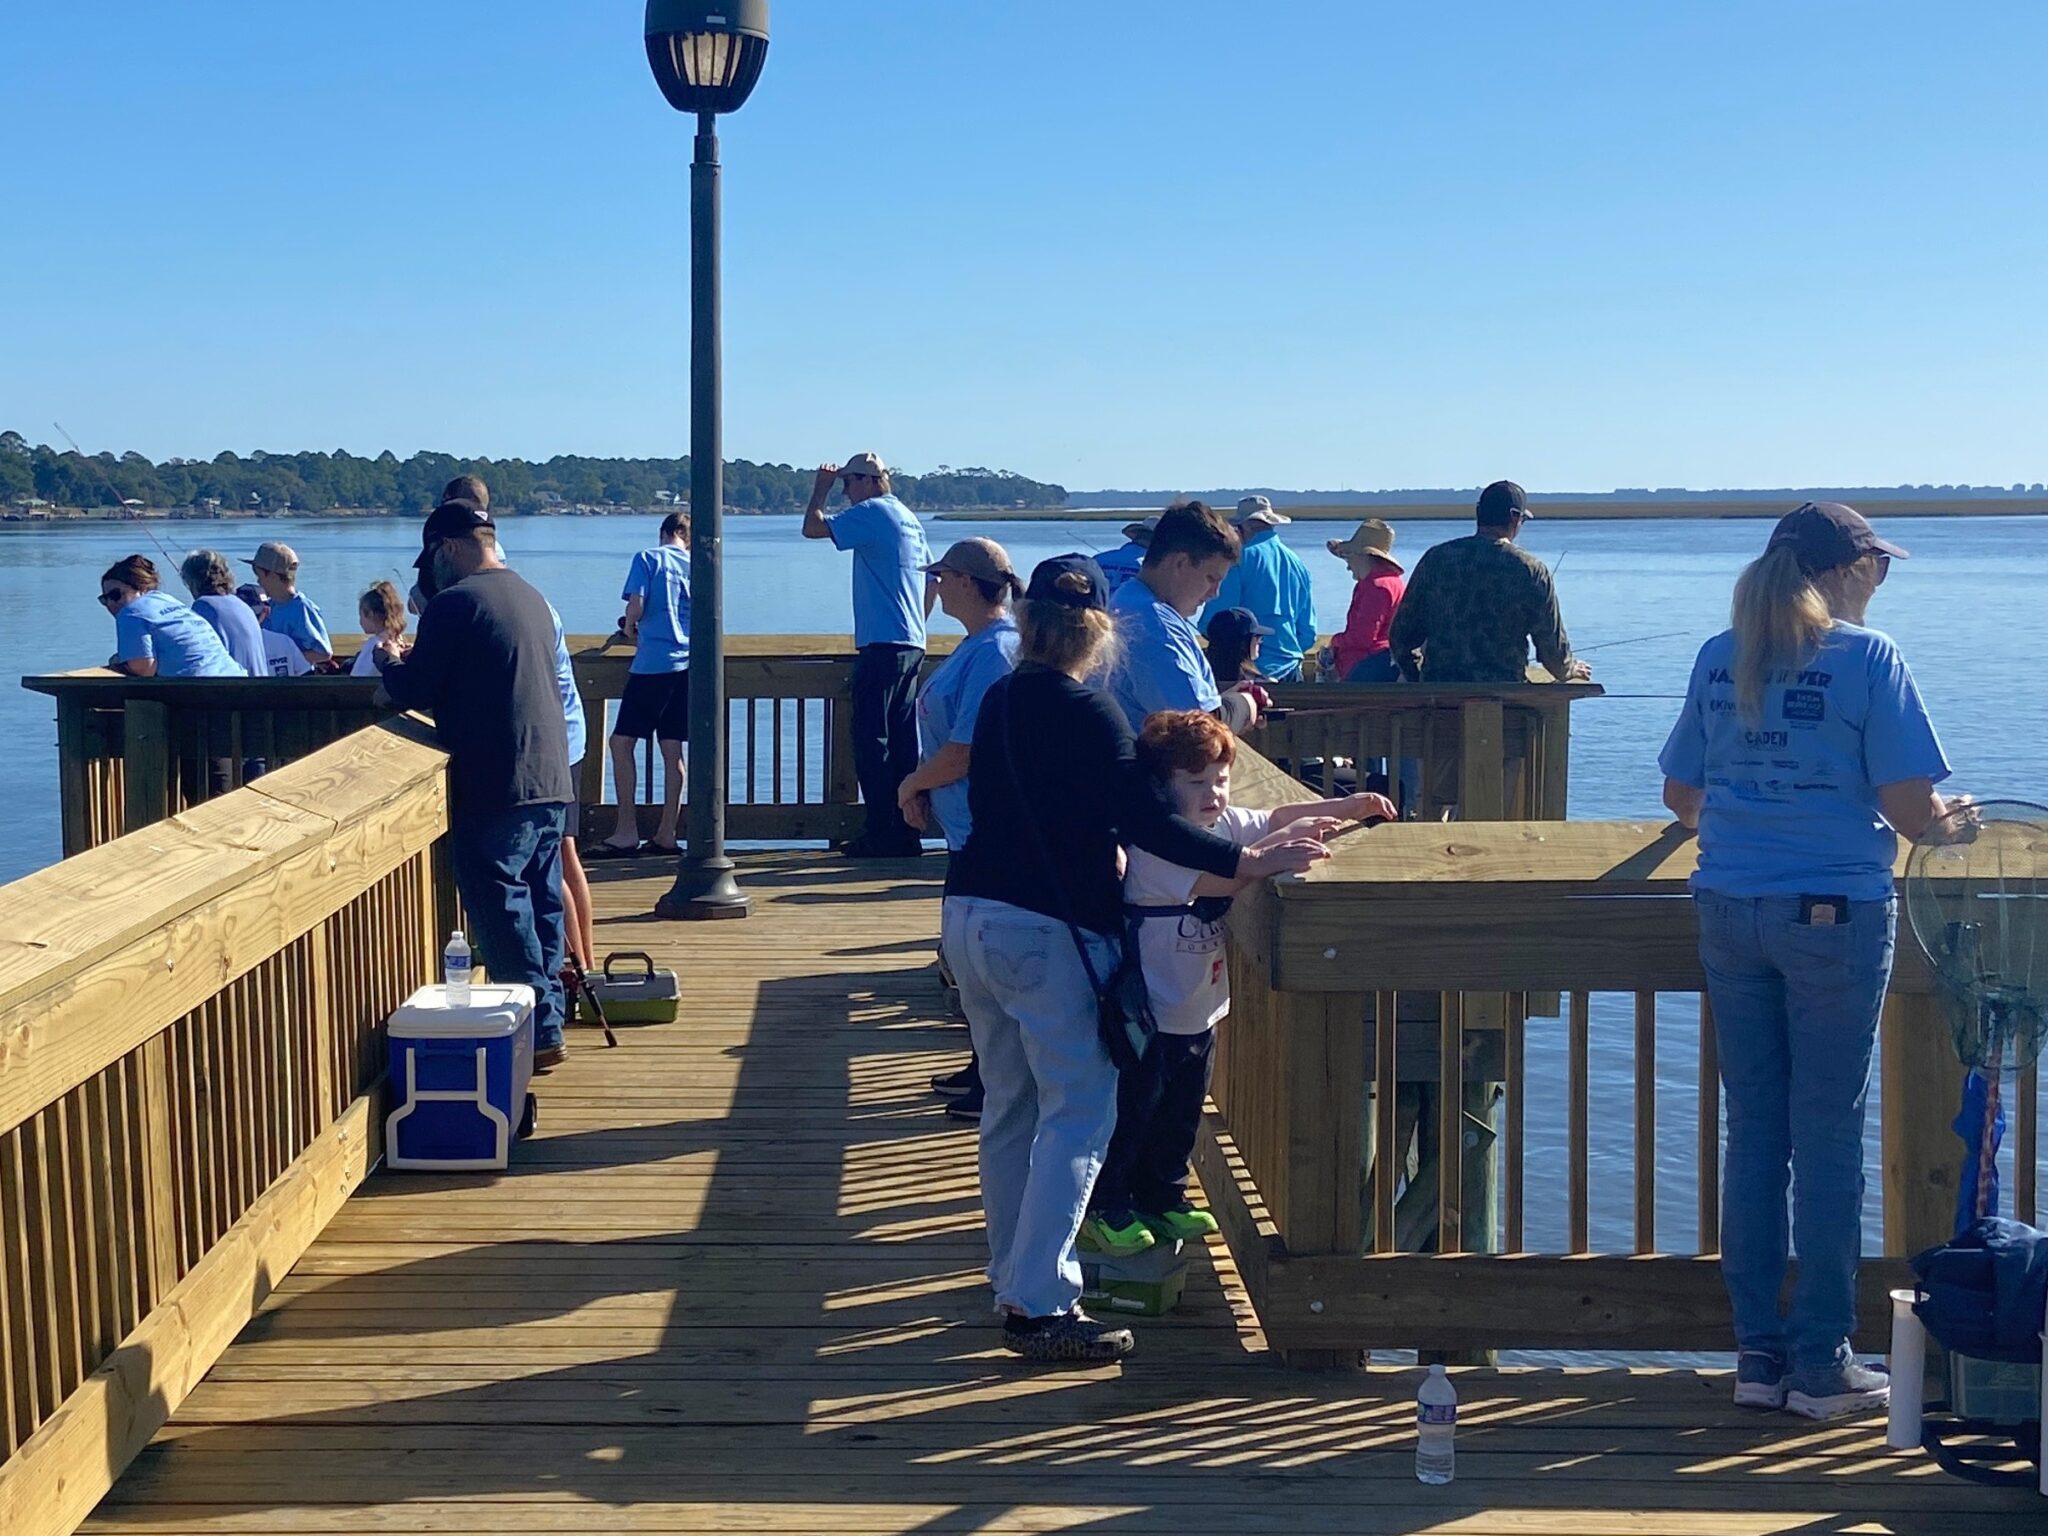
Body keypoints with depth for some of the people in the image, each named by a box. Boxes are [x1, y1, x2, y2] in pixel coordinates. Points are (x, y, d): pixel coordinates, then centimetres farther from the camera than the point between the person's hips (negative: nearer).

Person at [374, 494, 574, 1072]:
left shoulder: (455, 603, -11)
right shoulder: (531, 597, 15)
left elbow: (414, 691, -10)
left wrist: (389, 660, 11)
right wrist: (416, 661, 28)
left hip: (494, 787, -8)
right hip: (550, 780, 8)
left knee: (499, 911, -3)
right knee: (541, 905, 13)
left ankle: (537, 1030, -3)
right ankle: (547, 1020, 19)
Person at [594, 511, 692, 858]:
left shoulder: (647, 559, 0)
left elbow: (636, 606, -10)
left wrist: (630, 629, 10)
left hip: (652, 663, -5)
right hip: (688, 663, 5)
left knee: (622, 742, -1)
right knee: (672, 750, 7)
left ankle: (626, 832, -6)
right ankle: (667, 834, 8)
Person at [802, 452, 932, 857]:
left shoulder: (872, 512, -9)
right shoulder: (910, 519, 18)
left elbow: (812, 528, -9)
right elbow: (931, 583, 23)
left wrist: (821, 487, 5)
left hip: (882, 646, -9)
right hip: (912, 646, 9)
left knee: (872, 741, -6)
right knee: (903, 742, 9)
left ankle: (881, 835, -7)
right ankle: (907, 833, 10)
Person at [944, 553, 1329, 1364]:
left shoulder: (1000, 699, 10)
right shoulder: (1086, 710, -13)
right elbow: (1144, 821, -21)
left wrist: (1099, 848, 32)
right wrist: (1252, 863, -23)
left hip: (971, 916, 8)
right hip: (1047, 930, -8)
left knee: (1010, 1106, 15)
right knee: (1079, 1114, -4)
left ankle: (1015, 1281, 22)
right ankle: (1040, 1306, -8)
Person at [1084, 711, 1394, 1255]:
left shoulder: (1226, 823, 5)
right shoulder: (1155, 848, -24)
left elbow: (1276, 818, 10)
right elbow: (1218, 878, -35)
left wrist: (1352, 807, 1)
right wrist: (1281, 842, -37)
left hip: (1199, 1013, 9)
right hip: (1149, 1015, -9)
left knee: (1180, 1115, 19)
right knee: (1129, 1115, 4)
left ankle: (1162, 1199, 34)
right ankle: (1103, 1208, 18)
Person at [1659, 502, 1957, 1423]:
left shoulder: (1718, 659, 7)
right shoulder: (1866, 658, -8)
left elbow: (1679, 794, 15)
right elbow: (1911, 810, -11)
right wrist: (1945, 819, 11)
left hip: (1730, 913, 5)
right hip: (1836, 914, -5)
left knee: (1753, 1132, 11)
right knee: (1828, 1135, 3)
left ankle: (1759, 1354, 16)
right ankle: (1821, 1364, 10)